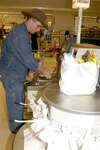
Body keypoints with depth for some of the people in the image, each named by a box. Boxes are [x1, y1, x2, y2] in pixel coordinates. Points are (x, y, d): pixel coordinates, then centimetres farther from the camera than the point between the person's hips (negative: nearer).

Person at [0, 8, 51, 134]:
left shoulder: (24, 33, 8)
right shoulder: (19, 35, -26)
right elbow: (26, 58, -26)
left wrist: (38, 68, 6)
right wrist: (42, 70, -16)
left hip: (17, 74, 10)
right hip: (11, 75, -9)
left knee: (19, 100, 21)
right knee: (15, 101, 6)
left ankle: (19, 121, 39)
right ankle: (15, 127, 25)